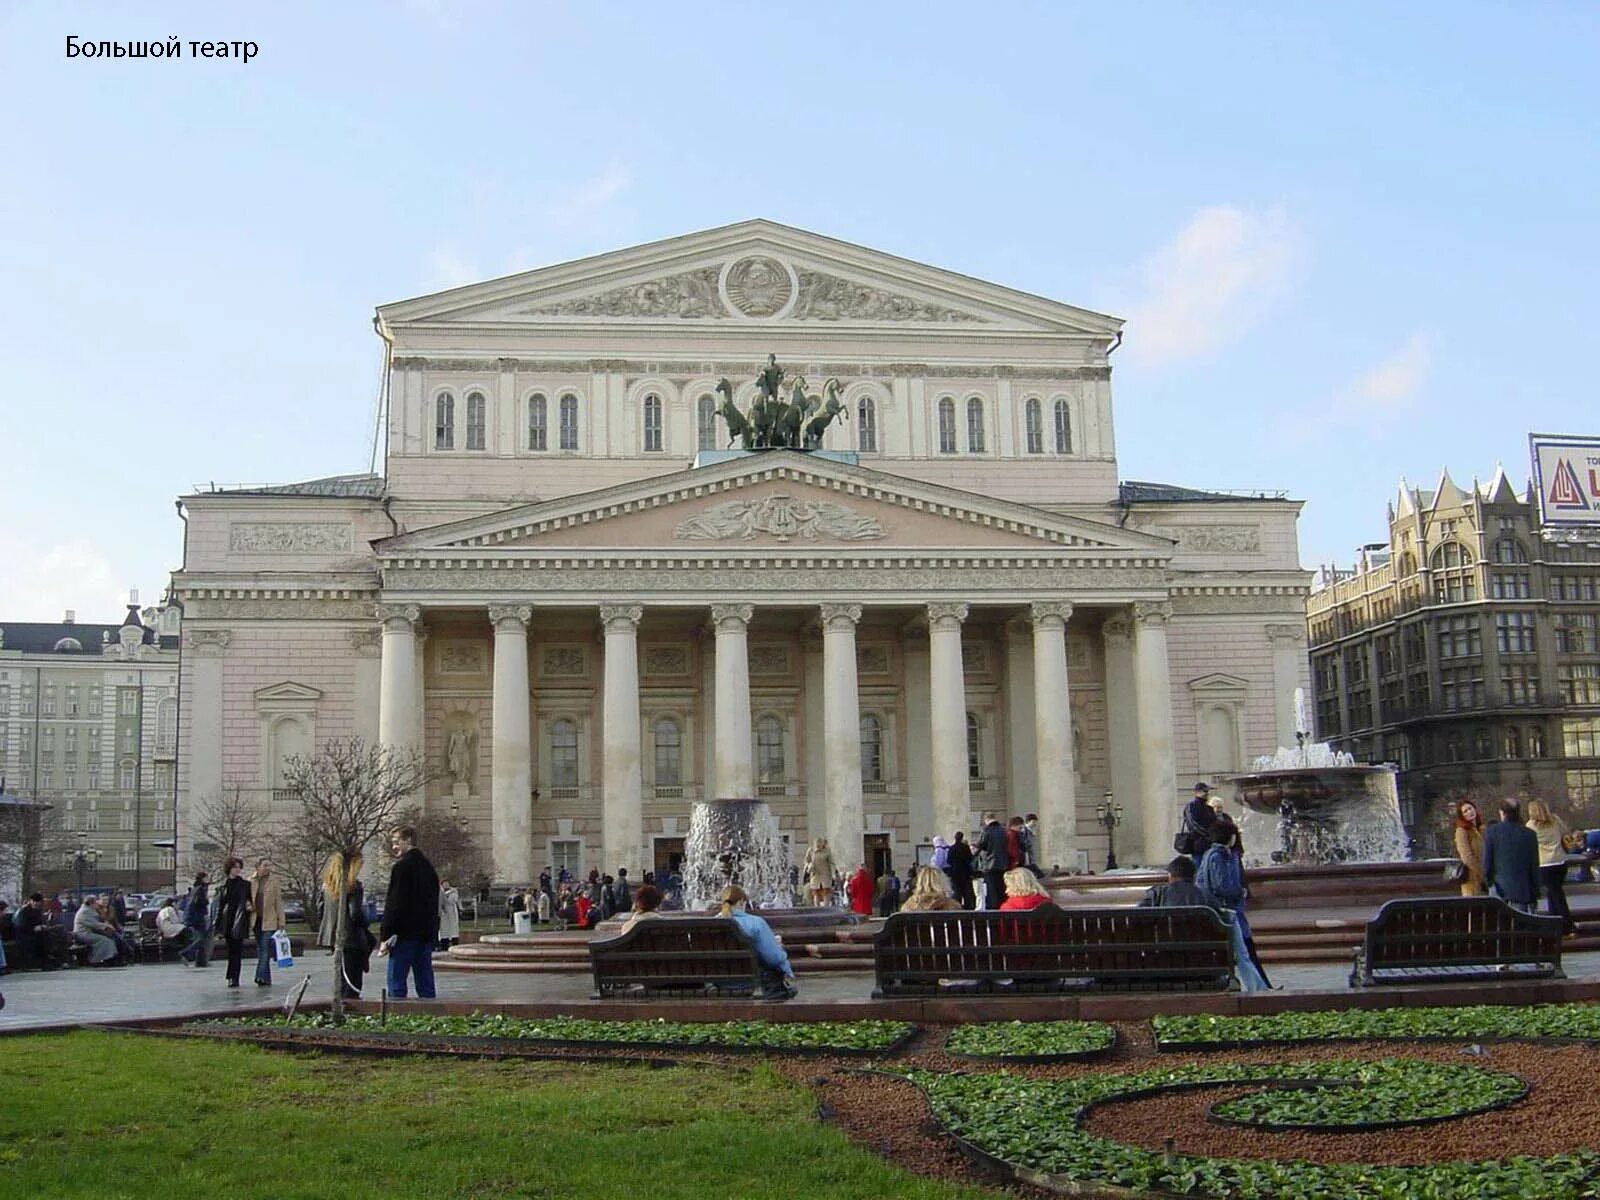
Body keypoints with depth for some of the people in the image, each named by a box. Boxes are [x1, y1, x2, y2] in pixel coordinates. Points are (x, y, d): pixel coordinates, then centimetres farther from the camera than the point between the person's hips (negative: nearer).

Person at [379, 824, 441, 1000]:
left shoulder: (401, 867, -11)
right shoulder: (428, 866, 14)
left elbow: (394, 904, -14)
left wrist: (386, 936, -12)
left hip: (405, 933, -8)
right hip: (427, 933, 8)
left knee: (396, 981, -4)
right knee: (425, 981, 10)